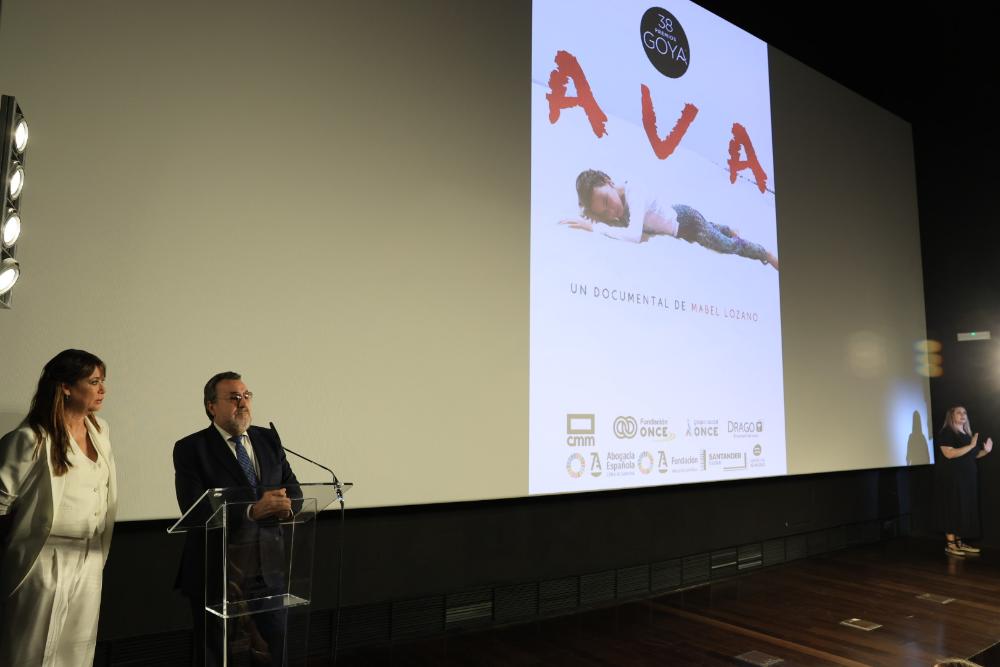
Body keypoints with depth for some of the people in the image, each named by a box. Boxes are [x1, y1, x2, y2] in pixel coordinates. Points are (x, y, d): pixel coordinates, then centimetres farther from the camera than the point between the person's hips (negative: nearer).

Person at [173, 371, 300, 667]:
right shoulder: (191, 449, -8)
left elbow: (292, 487, 4)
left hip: (267, 567, 4)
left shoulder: (269, 439, 6)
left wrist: (286, 504, -19)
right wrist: (252, 510, -29)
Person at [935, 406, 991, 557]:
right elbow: (949, 454, -23)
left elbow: (970, 456, 21)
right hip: (951, 478, -9)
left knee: (964, 509, 9)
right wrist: (971, 445, -25)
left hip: (966, 478, 9)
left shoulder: (967, 434, 16)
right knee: (953, 509, -8)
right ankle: (950, 544, -5)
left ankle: (958, 542, 15)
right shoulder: (946, 432, -10)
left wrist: (985, 451, 4)